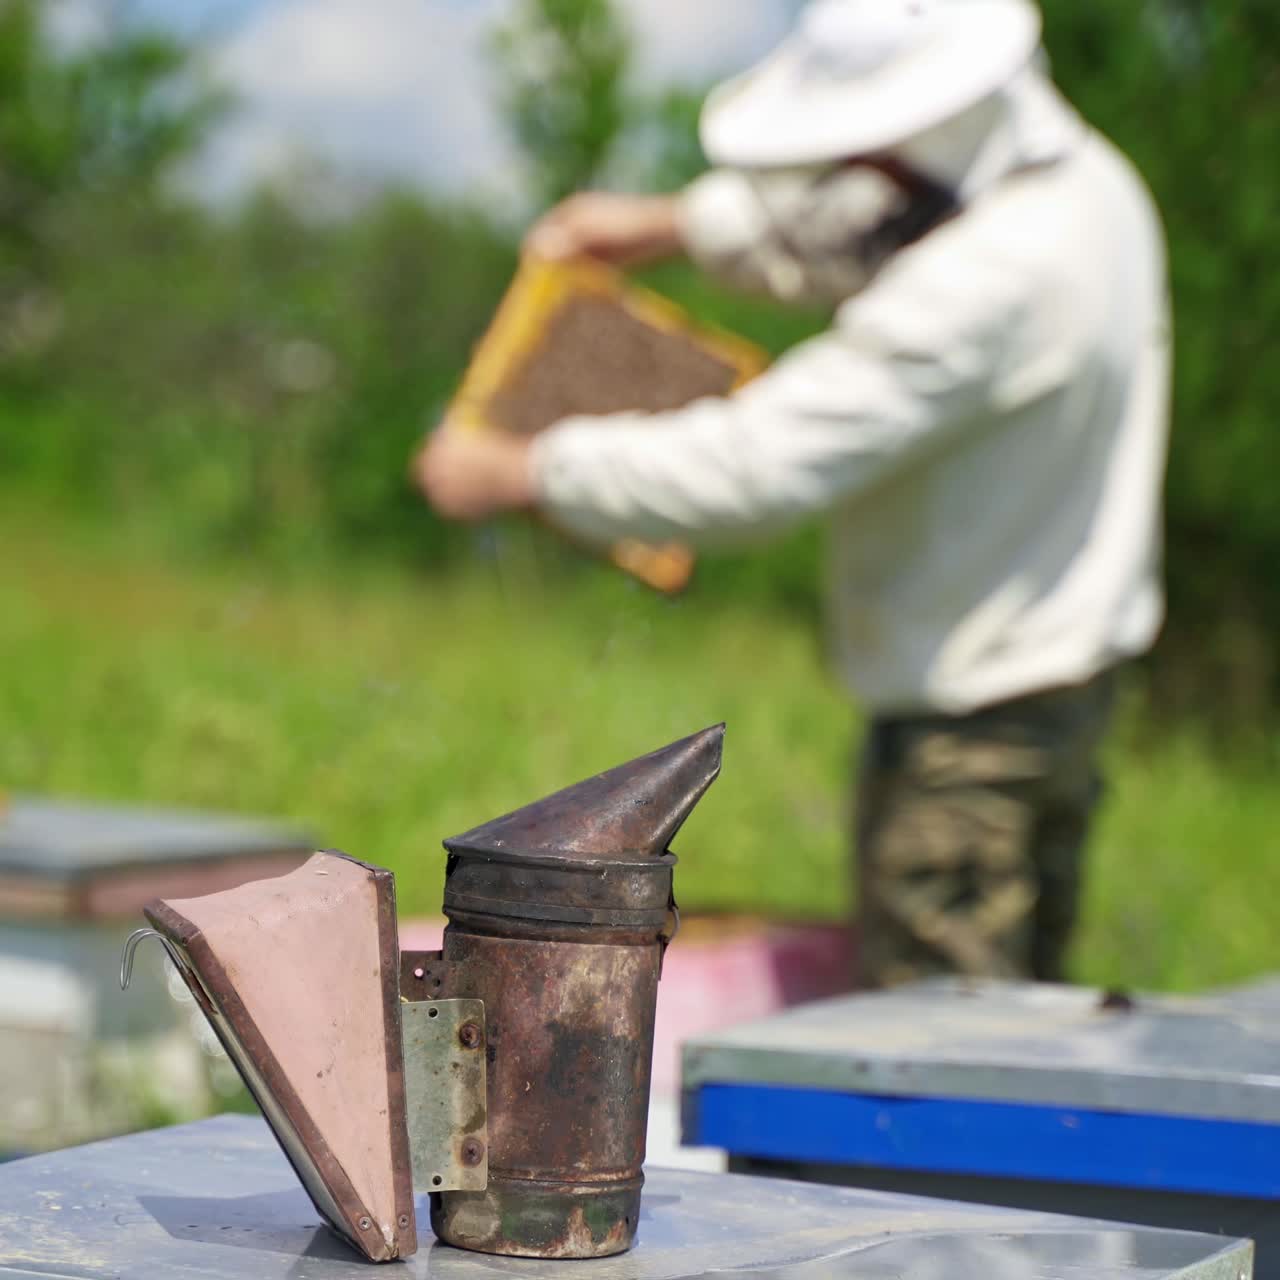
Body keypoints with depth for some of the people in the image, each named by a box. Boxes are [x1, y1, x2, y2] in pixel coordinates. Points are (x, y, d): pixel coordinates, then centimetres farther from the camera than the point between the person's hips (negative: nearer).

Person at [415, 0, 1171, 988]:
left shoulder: (988, 282, -28)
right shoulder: (1078, 176, 3)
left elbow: (760, 465, -28)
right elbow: (835, 233, 23)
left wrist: (520, 473, -19)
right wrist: (673, 223, 18)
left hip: (973, 712, -10)